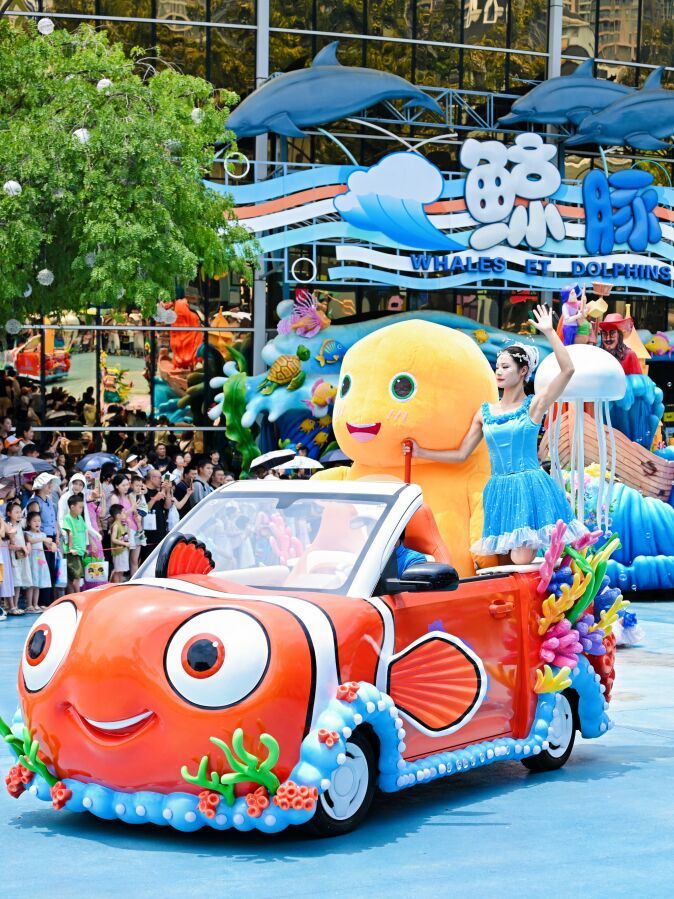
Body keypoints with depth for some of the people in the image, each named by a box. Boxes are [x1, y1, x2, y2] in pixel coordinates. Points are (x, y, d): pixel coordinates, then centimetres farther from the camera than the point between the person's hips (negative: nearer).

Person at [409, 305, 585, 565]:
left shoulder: (534, 405, -1)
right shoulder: (485, 412, 12)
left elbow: (567, 370, -15)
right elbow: (461, 454, 15)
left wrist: (549, 332, -15)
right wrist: (421, 452, 13)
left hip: (530, 487, -5)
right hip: (499, 490, 5)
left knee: (521, 559, -15)